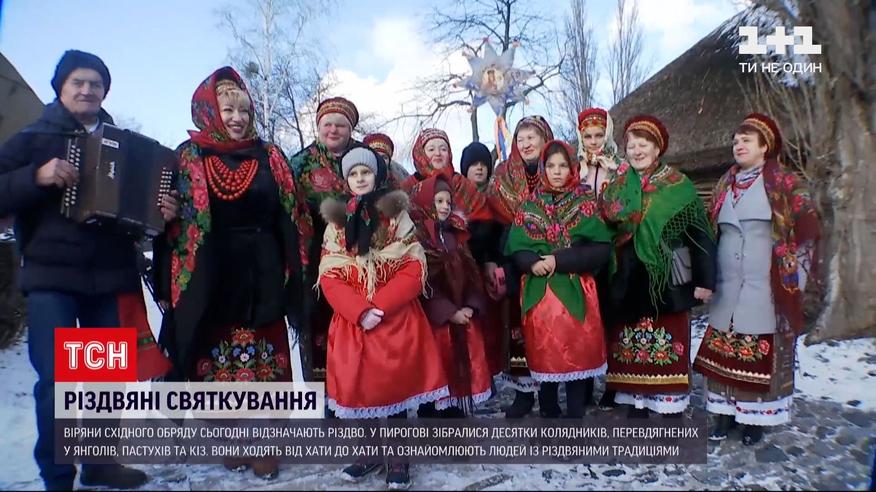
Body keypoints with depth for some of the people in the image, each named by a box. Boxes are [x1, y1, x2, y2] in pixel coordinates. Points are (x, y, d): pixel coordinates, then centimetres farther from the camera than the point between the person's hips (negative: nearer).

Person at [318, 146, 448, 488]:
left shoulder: (397, 215, 2)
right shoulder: (336, 221, 8)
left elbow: (414, 269, -6)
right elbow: (329, 277, 0)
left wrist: (380, 307, -17)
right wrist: (360, 310, -15)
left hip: (396, 317, -2)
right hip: (352, 320, 2)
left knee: (396, 382, -2)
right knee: (358, 383, 3)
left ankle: (397, 456, 14)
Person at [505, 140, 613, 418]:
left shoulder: (586, 202, 2)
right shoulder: (531, 205, 8)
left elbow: (601, 248, -7)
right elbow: (515, 247, 3)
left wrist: (560, 260, -16)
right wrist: (533, 262, -17)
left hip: (575, 292, -1)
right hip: (539, 294, 2)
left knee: (577, 355, 1)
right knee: (545, 356, 8)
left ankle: (575, 417, 15)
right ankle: (549, 416, 24)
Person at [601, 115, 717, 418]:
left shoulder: (678, 186, -1)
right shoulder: (617, 188, 9)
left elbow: (699, 234, -3)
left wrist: (704, 279, -8)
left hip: (666, 278, -3)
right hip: (628, 280, 4)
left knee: (668, 344, 0)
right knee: (631, 345, 9)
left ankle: (672, 408, 12)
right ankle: (637, 405, 21)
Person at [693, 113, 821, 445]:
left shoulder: (784, 183, -1)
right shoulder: (724, 186, 13)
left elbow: (809, 229, -2)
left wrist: (795, 275, -5)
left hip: (766, 288, -4)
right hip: (727, 288, 4)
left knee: (763, 354, 0)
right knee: (722, 351, 5)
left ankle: (755, 419, 14)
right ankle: (725, 415, 17)